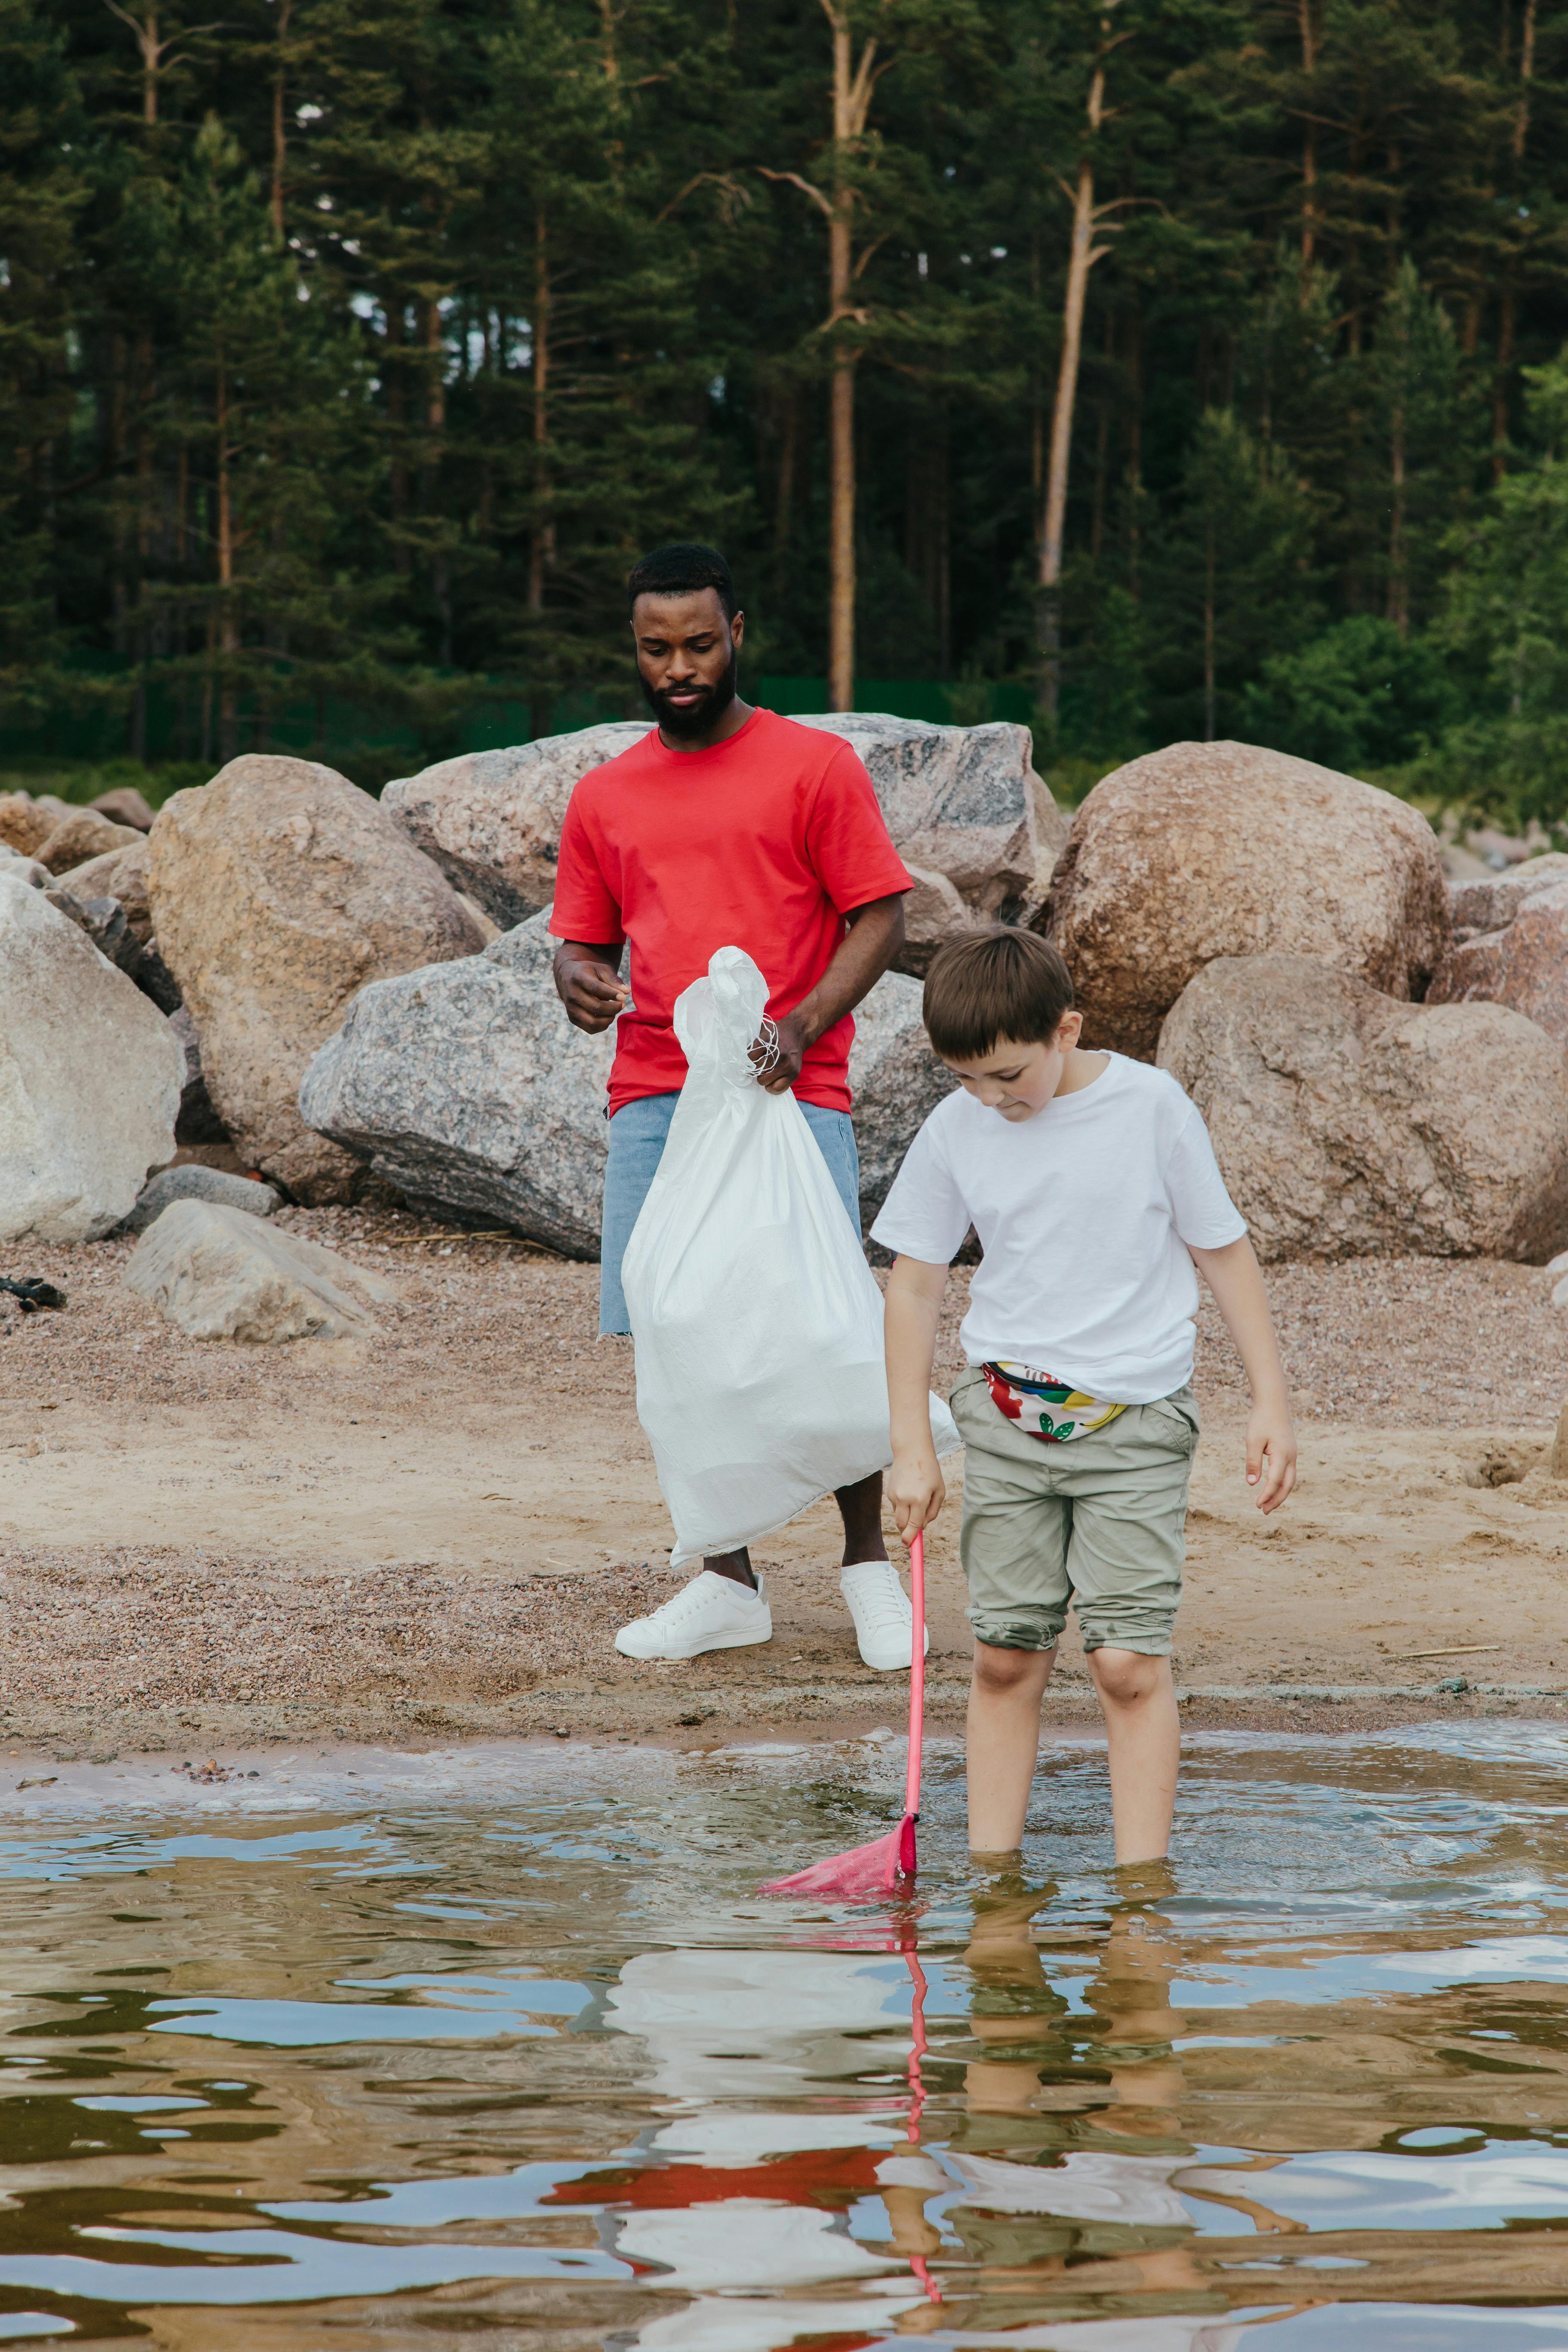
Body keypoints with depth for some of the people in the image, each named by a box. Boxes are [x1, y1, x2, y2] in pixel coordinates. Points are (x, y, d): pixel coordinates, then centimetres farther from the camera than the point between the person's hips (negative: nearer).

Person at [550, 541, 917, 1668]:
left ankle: (869, 1560, 11)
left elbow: (879, 918, 1)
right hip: (654, 1099, 4)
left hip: (789, 1095, -4)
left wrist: (800, 1026, -14)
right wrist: (580, 985, -5)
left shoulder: (815, 765, 4)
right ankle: (728, 1584, 11)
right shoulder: (604, 797, 16)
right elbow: (581, 940, 20)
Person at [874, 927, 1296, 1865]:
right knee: (1007, 1657, 4)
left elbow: (1224, 1251, 1)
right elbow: (916, 1285, 8)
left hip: (1136, 1418, -3)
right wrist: (913, 1447, 5)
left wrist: (1272, 1401, 0)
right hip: (1007, 1414, 3)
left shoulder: (1152, 1108, -8)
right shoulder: (956, 1130, -1)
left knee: (1131, 1662, -8)